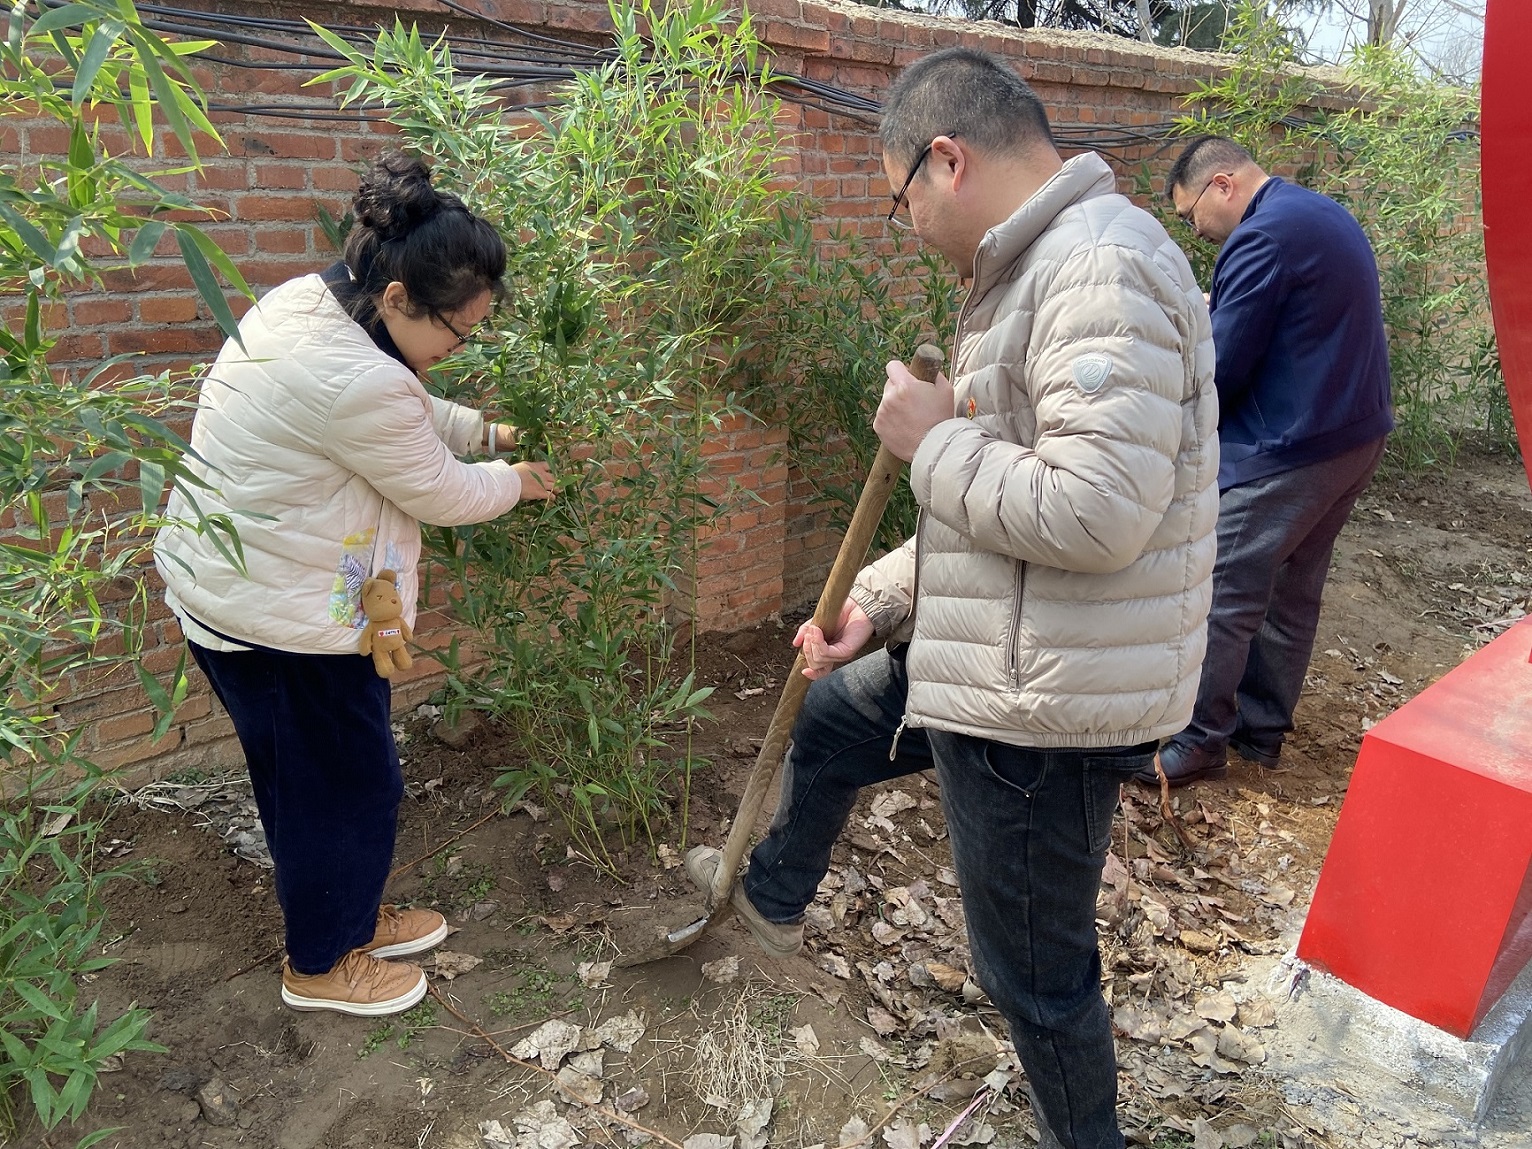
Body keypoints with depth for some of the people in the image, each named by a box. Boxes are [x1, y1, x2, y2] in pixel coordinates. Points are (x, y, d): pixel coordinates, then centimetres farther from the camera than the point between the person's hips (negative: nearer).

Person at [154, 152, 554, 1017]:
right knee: (345, 784, 9)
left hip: (224, 582, 10)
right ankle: (321, 966, 31)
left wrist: (487, 430, 11)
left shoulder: (310, 300, 0)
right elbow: (442, 495, -15)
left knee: (317, 774, 23)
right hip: (276, 617, -10)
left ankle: (354, 918, 43)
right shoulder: (354, 381, -31)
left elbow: (412, 413, 17)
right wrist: (515, 481, 2)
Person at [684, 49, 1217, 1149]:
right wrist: (876, 602, 15)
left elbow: (1094, 511, -30)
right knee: (828, 716, 30)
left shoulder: (1100, 268, -21)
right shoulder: (1033, 271, 13)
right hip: (982, 660, 11)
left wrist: (932, 440, -16)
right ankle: (774, 895, 58)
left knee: (1034, 967, 6)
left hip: (1044, 705, -11)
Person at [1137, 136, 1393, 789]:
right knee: (1293, 591, 16)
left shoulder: (1262, 237, -17)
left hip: (1287, 452, -10)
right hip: (1357, 438, 10)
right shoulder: (1327, 217, 15)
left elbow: (1220, 371, -18)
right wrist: (1216, 314, 12)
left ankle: (1200, 741, 7)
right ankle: (1262, 729, 26)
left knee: (1221, 598, -2)